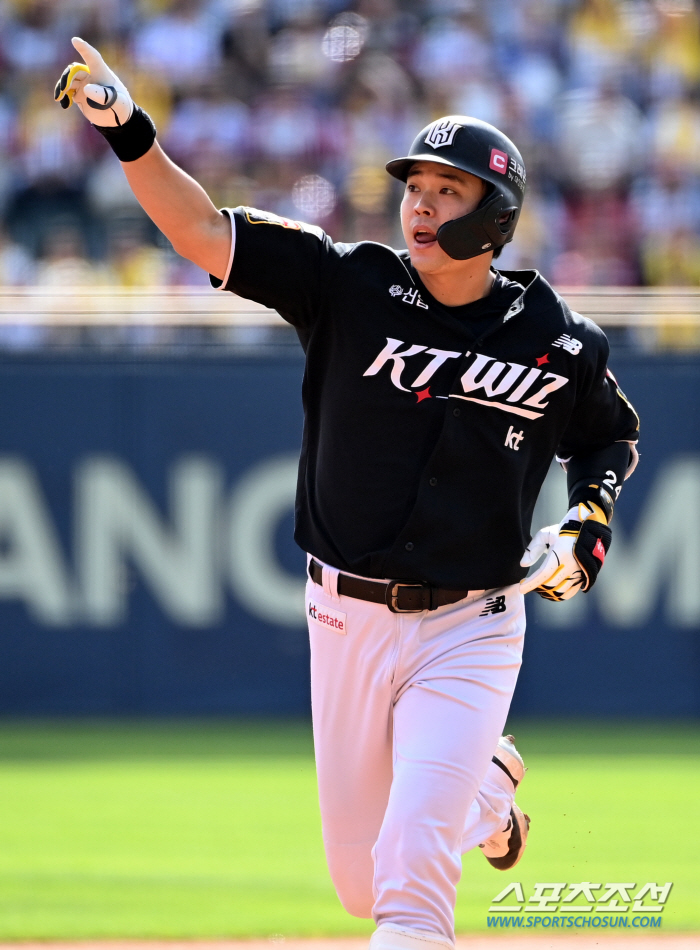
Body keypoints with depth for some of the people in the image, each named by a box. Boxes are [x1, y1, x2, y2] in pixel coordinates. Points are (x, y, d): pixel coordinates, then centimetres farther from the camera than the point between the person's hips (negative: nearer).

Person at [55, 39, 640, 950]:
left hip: (469, 631, -2)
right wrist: (130, 134, -27)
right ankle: (486, 785, 45)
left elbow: (612, 437, 17)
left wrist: (591, 518, -3)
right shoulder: (352, 287, -4)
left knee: (411, 872, -17)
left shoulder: (559, 343, -3)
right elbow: (205, 233, -13)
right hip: (350, 623, 2)